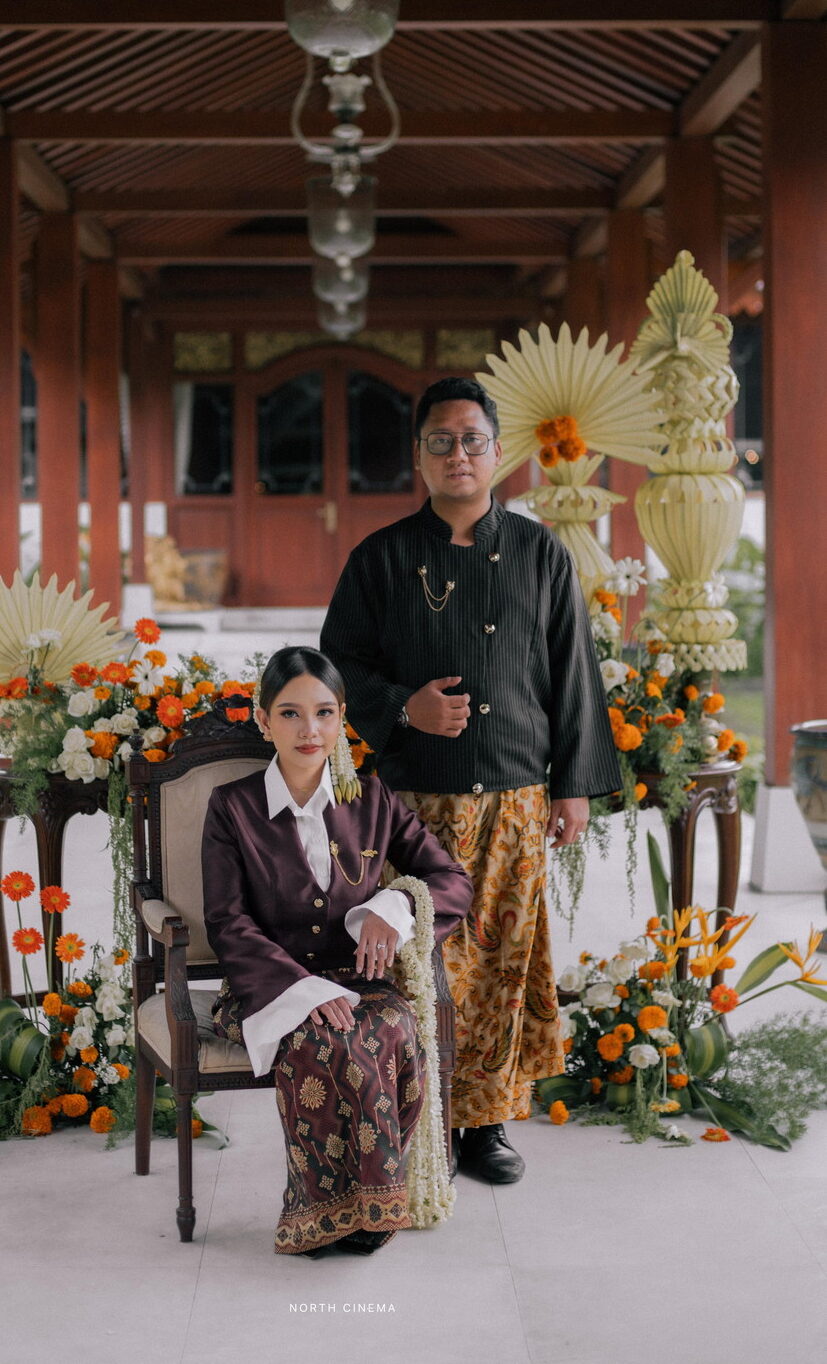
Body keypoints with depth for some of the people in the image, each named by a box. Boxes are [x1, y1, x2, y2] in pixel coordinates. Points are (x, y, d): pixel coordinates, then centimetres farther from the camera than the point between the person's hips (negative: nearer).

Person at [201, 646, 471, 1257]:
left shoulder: (372, 801, 9)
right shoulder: (232, 807, 1)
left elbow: (455, 883, 9)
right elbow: (227, 925, -6)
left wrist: (394, 907, -13)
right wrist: (304, 988, -21)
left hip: (355, 978, 2)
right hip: (266, 989, -2)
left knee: (396, 1028, -32)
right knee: (324, 1038, -36)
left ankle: (339, 1204, -18)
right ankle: (338, 1208, -22)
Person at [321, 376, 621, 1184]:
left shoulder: (541, 556, 6)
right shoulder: (381, 559, 4)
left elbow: (573, 678, 8)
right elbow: (340, 665, 6)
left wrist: (575, 785, 4)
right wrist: (405, 708, -12)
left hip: (516, 800, 1)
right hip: (417, 801, -1)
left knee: (504, 958, 5)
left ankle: (488, 1121, 17)